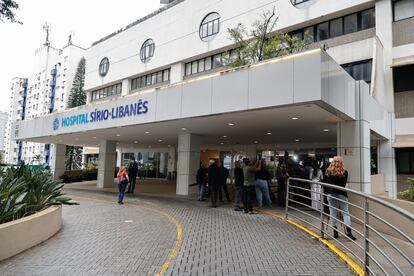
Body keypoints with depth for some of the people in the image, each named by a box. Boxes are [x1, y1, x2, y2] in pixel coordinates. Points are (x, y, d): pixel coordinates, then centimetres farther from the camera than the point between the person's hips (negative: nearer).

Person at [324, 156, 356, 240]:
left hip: (330, 194, 1)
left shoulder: (328, 171, 4)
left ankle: (335, 232, 8)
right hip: (341, 193, -1)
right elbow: (344, 183, 8)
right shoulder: (344, 172, 1)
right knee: (345, 212, 3)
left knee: (332, 212, 6)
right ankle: (348, 231, -7)